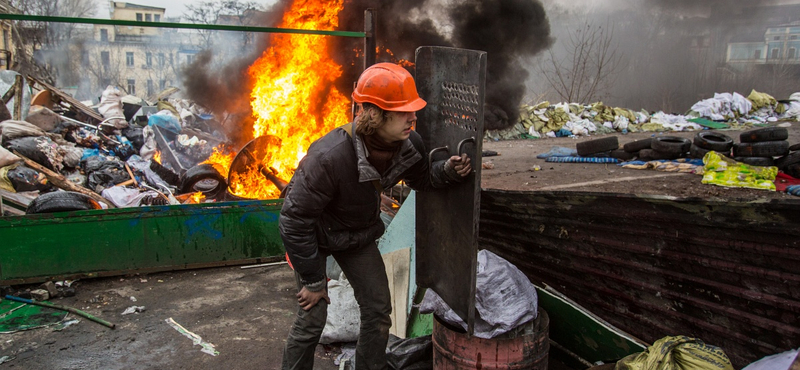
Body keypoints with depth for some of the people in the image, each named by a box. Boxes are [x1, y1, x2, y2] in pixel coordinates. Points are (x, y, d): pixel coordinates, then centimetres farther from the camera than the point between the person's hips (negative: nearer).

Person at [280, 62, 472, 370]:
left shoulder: (408, 145, -20)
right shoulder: (329, 156, -39)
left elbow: (421, 180, 5)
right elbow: (294, 220, -29)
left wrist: (448, 170, -19)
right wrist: (312, 280, -20)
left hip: (358, 233, 6)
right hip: (313, 234, -5)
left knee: (378, 310, 5)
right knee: (312, 318, -7)